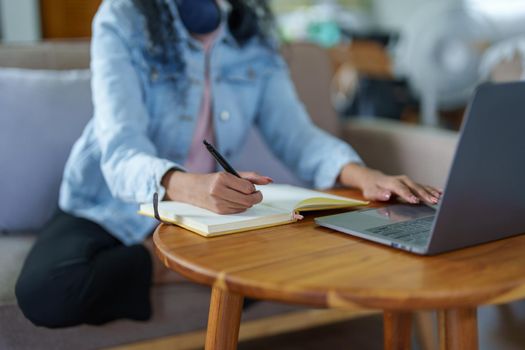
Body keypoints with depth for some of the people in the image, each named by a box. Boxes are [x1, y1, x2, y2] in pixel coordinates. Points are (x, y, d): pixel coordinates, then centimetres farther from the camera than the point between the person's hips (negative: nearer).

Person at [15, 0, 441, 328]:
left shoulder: (253, 37, -1)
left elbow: (297, 134, -8)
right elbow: (120, 151, -27)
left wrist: (362, 174, -31)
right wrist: (187, 186, -50)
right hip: (110, 212, -2)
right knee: (44, 293, -34)